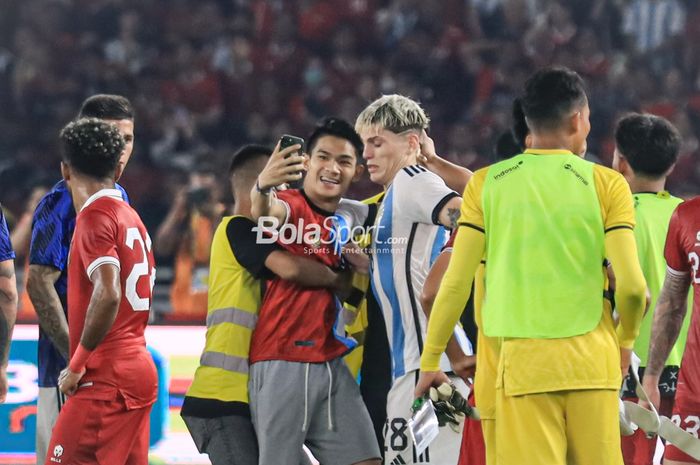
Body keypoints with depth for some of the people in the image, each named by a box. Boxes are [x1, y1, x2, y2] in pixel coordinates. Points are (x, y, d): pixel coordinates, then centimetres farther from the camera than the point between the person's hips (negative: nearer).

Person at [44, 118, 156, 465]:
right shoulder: (132, 218, 16)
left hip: (105, 378, -9)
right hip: (140, 369, 9)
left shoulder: (94, 217, -11)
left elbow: (108, 295, -23)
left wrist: (77, 365, -15)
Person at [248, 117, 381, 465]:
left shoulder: (353, 217, 13)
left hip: (332, 364, 7)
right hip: (282, 363, -7)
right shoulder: (290, 205, -8)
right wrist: (262, 188, -56)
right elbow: (266, 213, -32)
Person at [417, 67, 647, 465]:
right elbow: (632, 284, -5)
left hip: (525, 361, 0)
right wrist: (626, 342, 14)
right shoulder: (607, 184, 1)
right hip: (592, 359, 0)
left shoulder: (486, 184, 3)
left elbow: (456, 283, 1)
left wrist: (431, 361, 10)